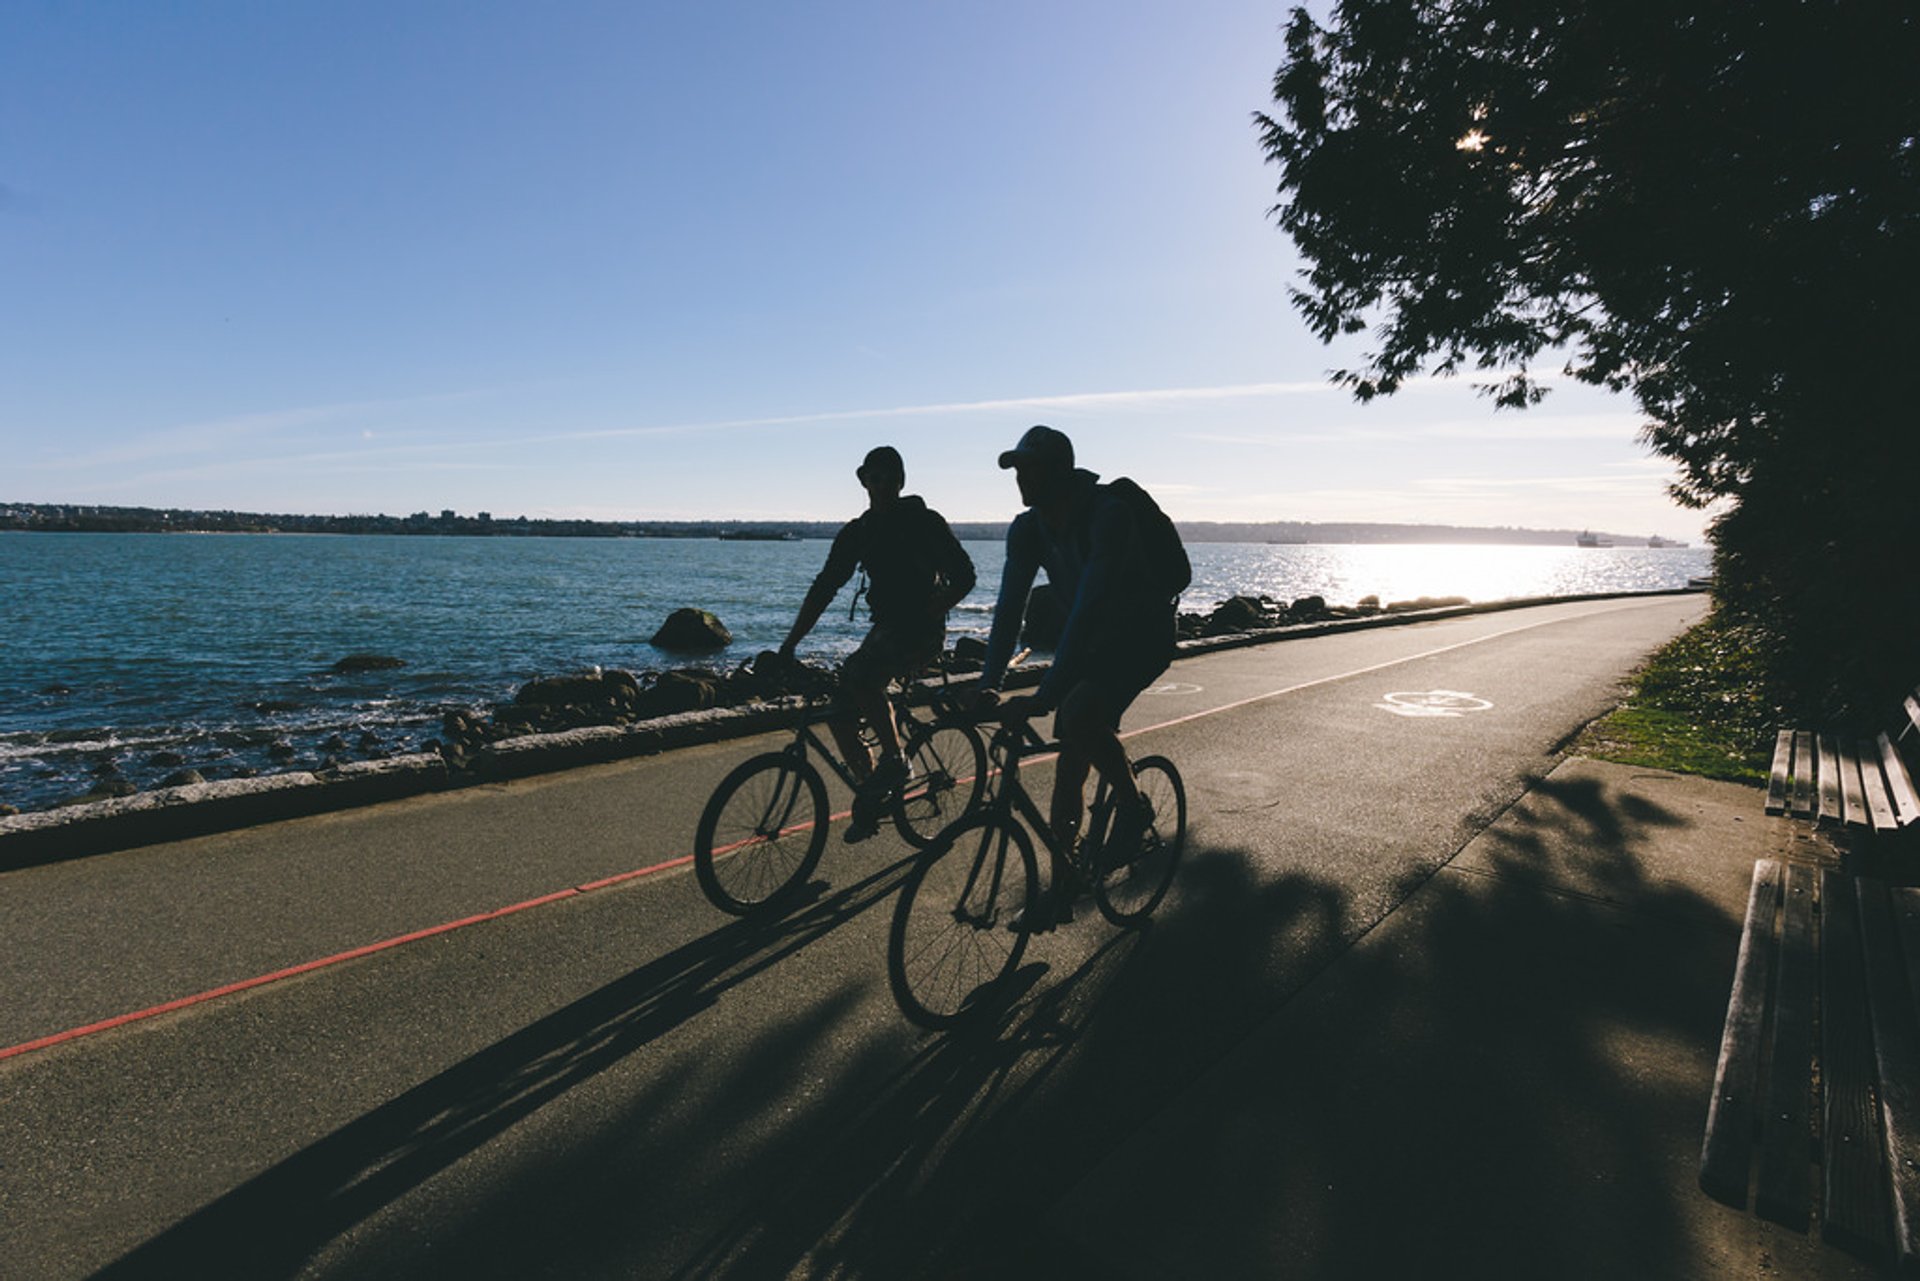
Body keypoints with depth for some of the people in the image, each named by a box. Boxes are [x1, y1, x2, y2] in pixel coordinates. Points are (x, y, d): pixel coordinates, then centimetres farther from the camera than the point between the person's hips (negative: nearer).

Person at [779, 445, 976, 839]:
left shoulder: (925, 522, -5)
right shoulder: (857, 532, 10)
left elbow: (964, 575, -10)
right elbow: (825, 586, 7)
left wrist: (931, 612, -25)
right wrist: (790, 643, -1)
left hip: (921, 631, -7)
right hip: (885, 629, 7)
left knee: (858, 674, -33)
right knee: (840, 714, -1)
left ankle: (894, 759, -14)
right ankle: (873, 796, 17)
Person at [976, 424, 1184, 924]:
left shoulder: (1110, 514, -29)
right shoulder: (1028, 528, -8)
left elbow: (1088, 608, -37)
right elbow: (1009, 607, -11)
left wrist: (1044, 695, -42)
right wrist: (989, 685, -23)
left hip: (1144, 635, -6)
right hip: (1092, 639, 7)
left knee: (1079, 714, -30)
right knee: (1070, 760, 1)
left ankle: (1133, 806, -2)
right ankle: (1060, 884, 12)